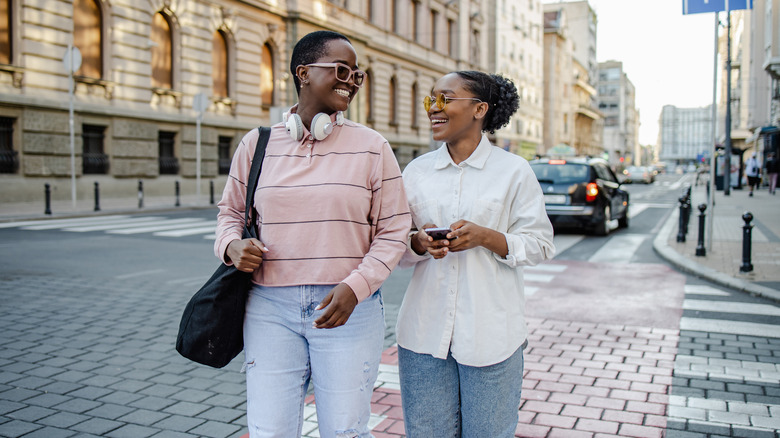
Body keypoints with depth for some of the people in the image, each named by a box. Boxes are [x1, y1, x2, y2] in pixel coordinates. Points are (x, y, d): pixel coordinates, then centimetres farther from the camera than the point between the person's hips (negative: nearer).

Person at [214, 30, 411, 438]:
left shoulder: (371, 147, 1)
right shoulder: (257, 144, 6)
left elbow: (393, 232, 0)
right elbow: (230, 212, 18)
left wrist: (355, 287, -14)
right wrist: (233, 245, -5)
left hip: (350, 308, -1)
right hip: (271, 308, 1)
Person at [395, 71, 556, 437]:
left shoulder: (513, 170, -1)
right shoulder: (416, 170, 8)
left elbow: (540, 244, -1)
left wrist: (486, 237, -18)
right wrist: (419, 243, -12)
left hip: (490, 334, -2)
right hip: (425, 333, 3)